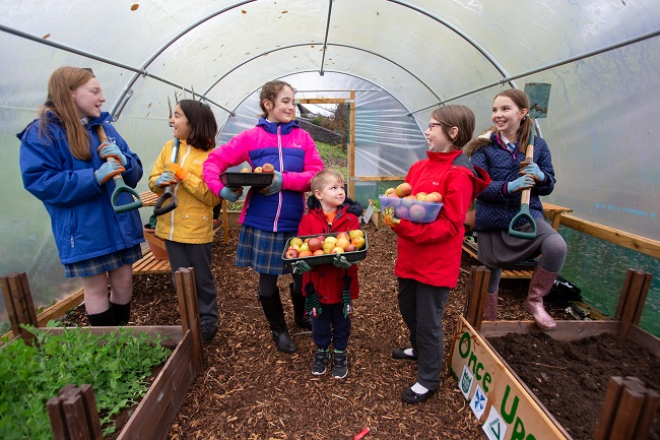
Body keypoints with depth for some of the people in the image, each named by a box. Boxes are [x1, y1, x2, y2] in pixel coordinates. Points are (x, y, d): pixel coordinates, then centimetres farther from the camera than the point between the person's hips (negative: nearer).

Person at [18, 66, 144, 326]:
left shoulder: (105, 127, 11)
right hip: (86, 231, -5)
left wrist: (123, 160, -13)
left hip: (121, 223, 6)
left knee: (123, 283, 13)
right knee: (96, 289, 7)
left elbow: (135, 171, 11)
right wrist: (95, 177, -24)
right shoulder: (41, 133, -6)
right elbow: (39, 182, -15)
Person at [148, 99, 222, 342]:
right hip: (171, 227, 5)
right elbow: (153, 179, 10)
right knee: (181, 280, 15)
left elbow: (213, 197, -15)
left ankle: (208, 321, 30)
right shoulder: (169, 147, 5)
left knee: (202, 279, 10)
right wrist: (159, 181, -12)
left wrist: (185, 176, -21)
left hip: (197, 229, -4)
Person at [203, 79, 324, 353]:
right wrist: (221, 189, -16)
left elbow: (317, 174, -6)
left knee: (303, 273, 12)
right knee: (267, 279, 11)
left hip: (295, 221, 1)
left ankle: (302, 317, 44)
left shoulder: (302, 137, 3)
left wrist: (284, 180, -20)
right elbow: (214, 162, 2)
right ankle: (279, 330, 36)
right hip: (261, 221, -1)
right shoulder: (250, 137, 0)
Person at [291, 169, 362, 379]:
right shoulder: (309, 220, -6)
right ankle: (322, 352, 44)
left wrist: (347, 258, -38)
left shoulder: (350, 218, -7)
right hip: (317, 282, 0)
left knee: (341, 322, 19)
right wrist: (301, 262, -33)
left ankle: (340, 354, 42)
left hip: (343, 282, 0)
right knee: (320, 322, 19)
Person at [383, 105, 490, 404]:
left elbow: (449, 225, -21)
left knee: (428, 320, 8)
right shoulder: (420, 167, 6)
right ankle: (418, 349, 53)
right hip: (410, 256, 8)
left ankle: (428, 381, 30)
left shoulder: (459, 174, -17)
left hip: (436, 263, -7)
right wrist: (394, 212, -9)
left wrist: (405, 227, -30)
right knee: (407, 309, 24)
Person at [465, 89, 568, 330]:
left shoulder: (537, 145, 3)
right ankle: (489, 322, 37)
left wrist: (540, 177, -17)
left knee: (557, 246, -28)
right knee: (491, 274, 10)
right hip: (492, 220, -1)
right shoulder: (484, 146, -5)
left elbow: (549, 185, 6)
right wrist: (509, 187, -30)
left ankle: (534, 301, -3)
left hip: (527, 215, 2)